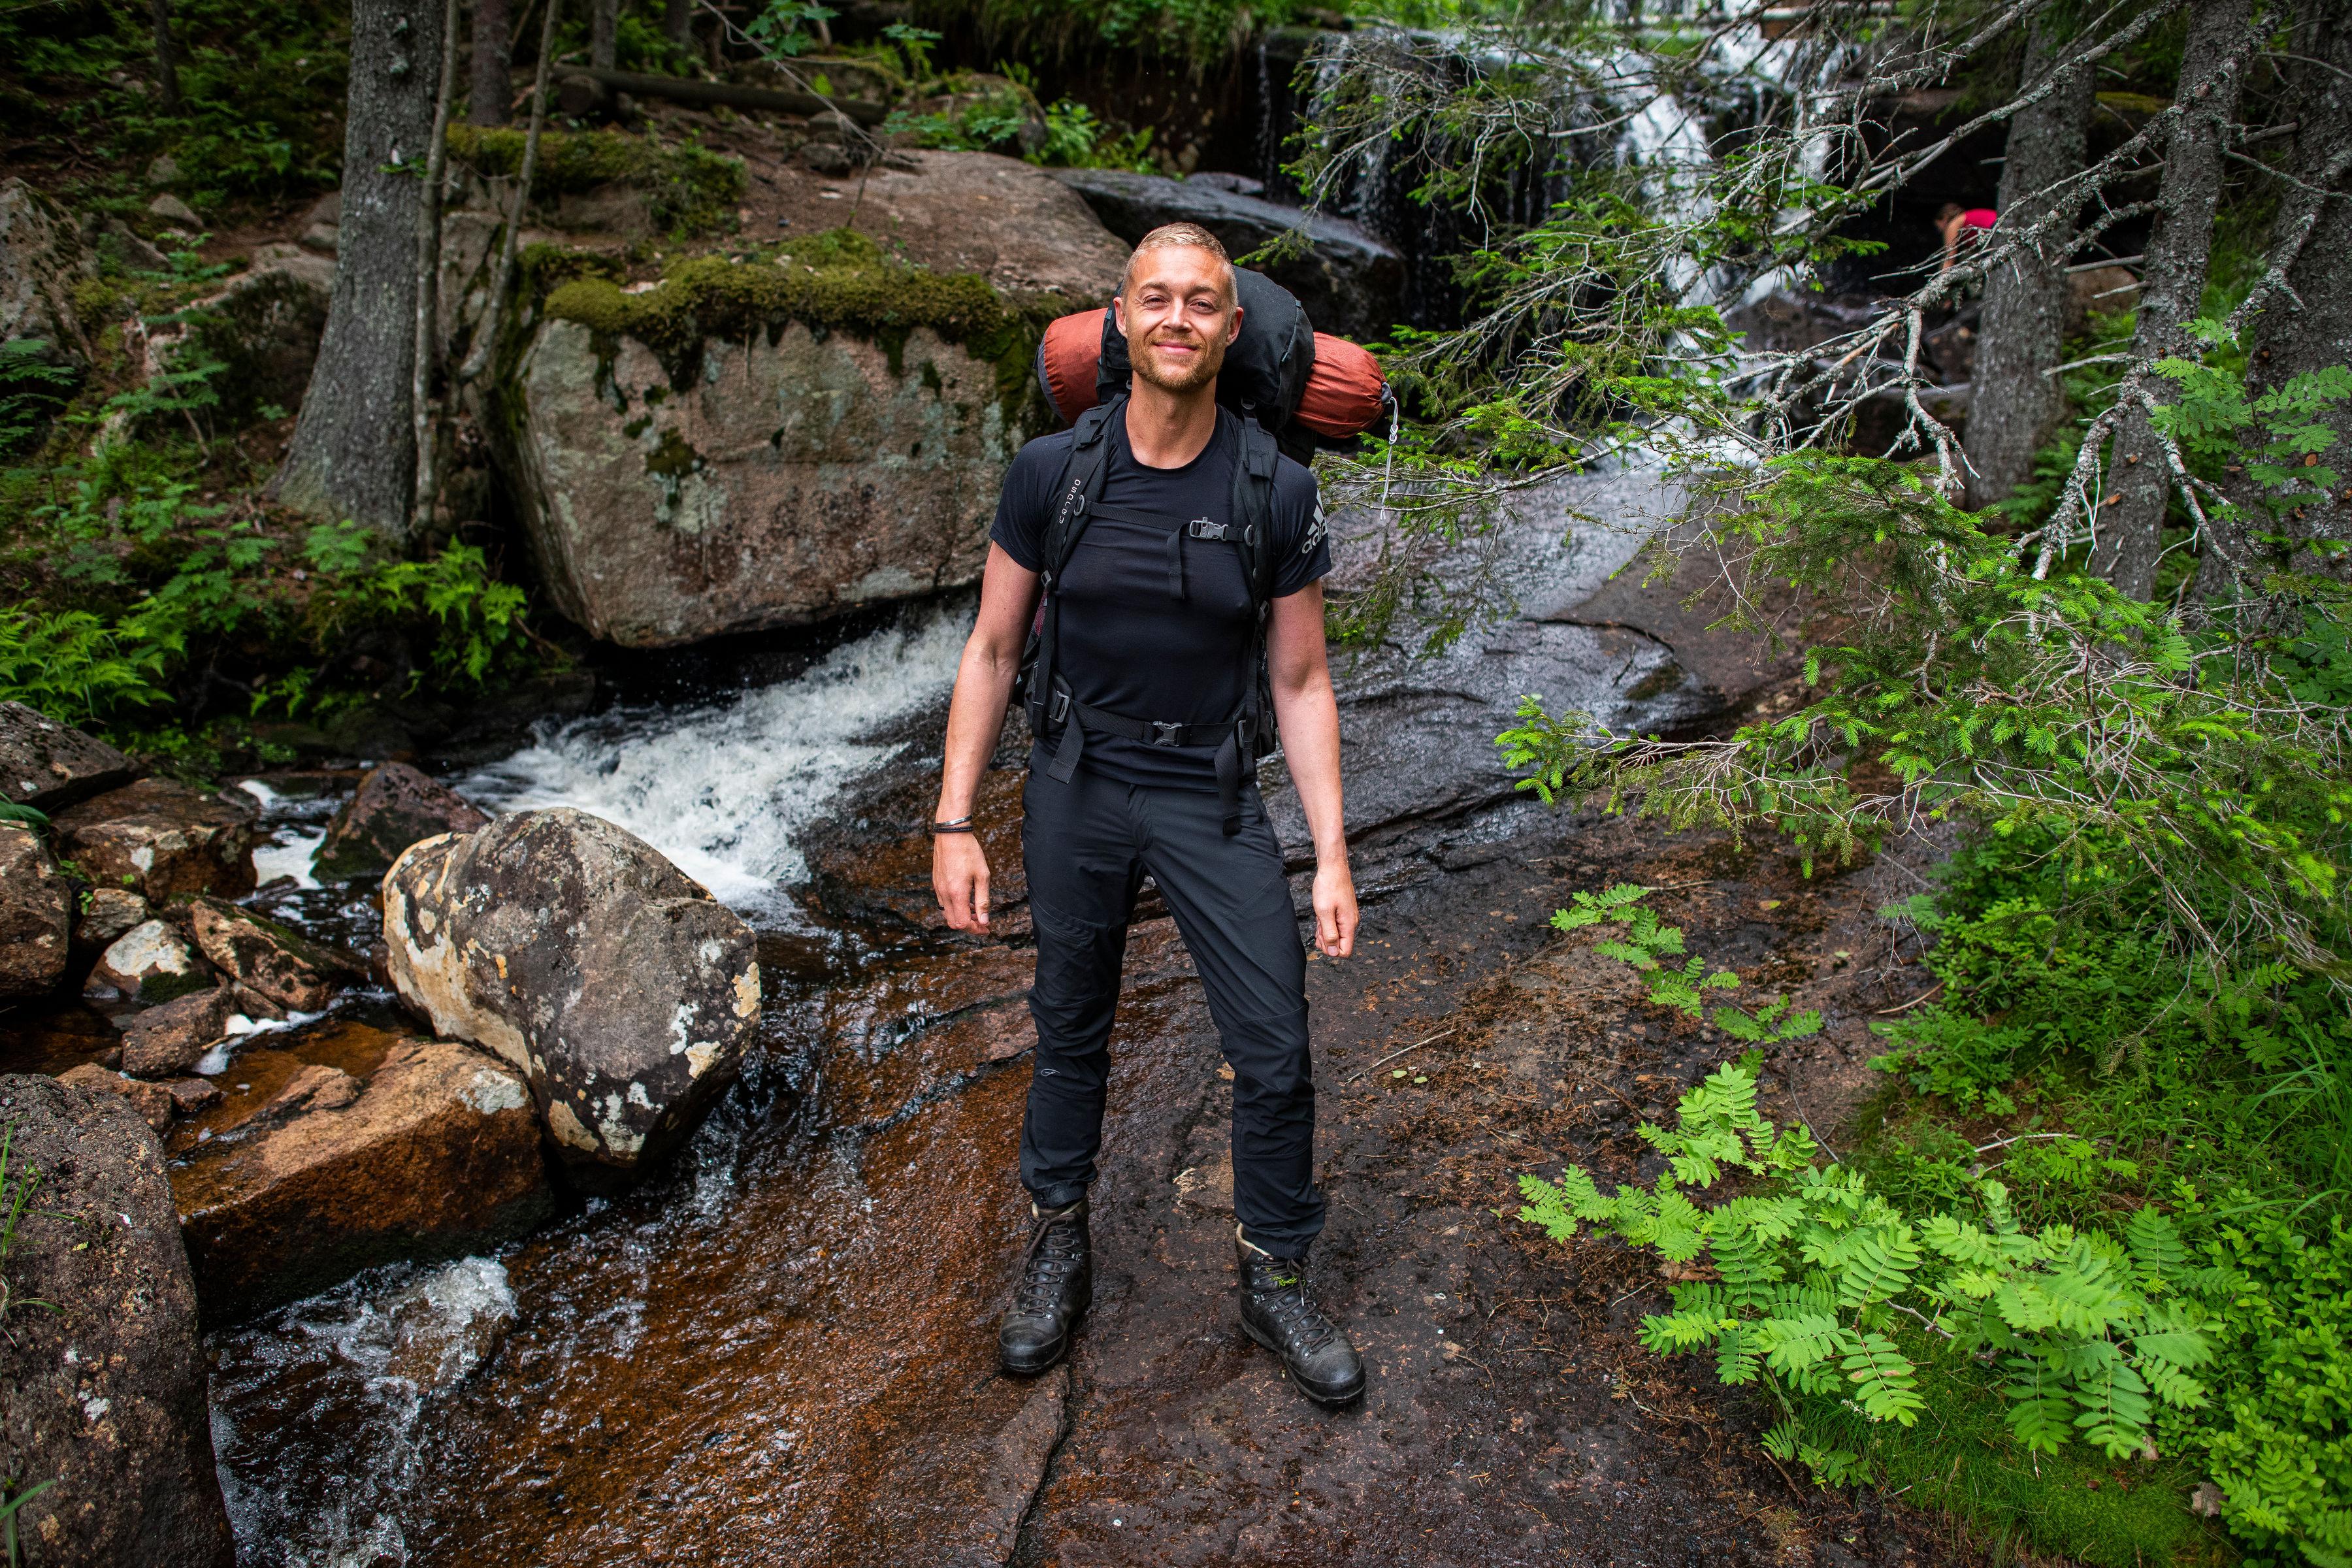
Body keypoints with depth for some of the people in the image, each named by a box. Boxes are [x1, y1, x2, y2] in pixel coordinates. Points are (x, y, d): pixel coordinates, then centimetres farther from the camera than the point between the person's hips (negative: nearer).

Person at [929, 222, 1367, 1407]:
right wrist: (954, 821, -4)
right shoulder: (1051, 473, -8)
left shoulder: (1277, 492, -9)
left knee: (1274, 1053, 1)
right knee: (1070, 1030, 16)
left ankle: (1273, 1279, 24)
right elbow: (991, 651, -1)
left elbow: (1302, 683, -2)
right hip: (1076, 787, 1)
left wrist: (1331, 855, -5)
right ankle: (1058, 1243, 38)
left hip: (1215, 796, 0)